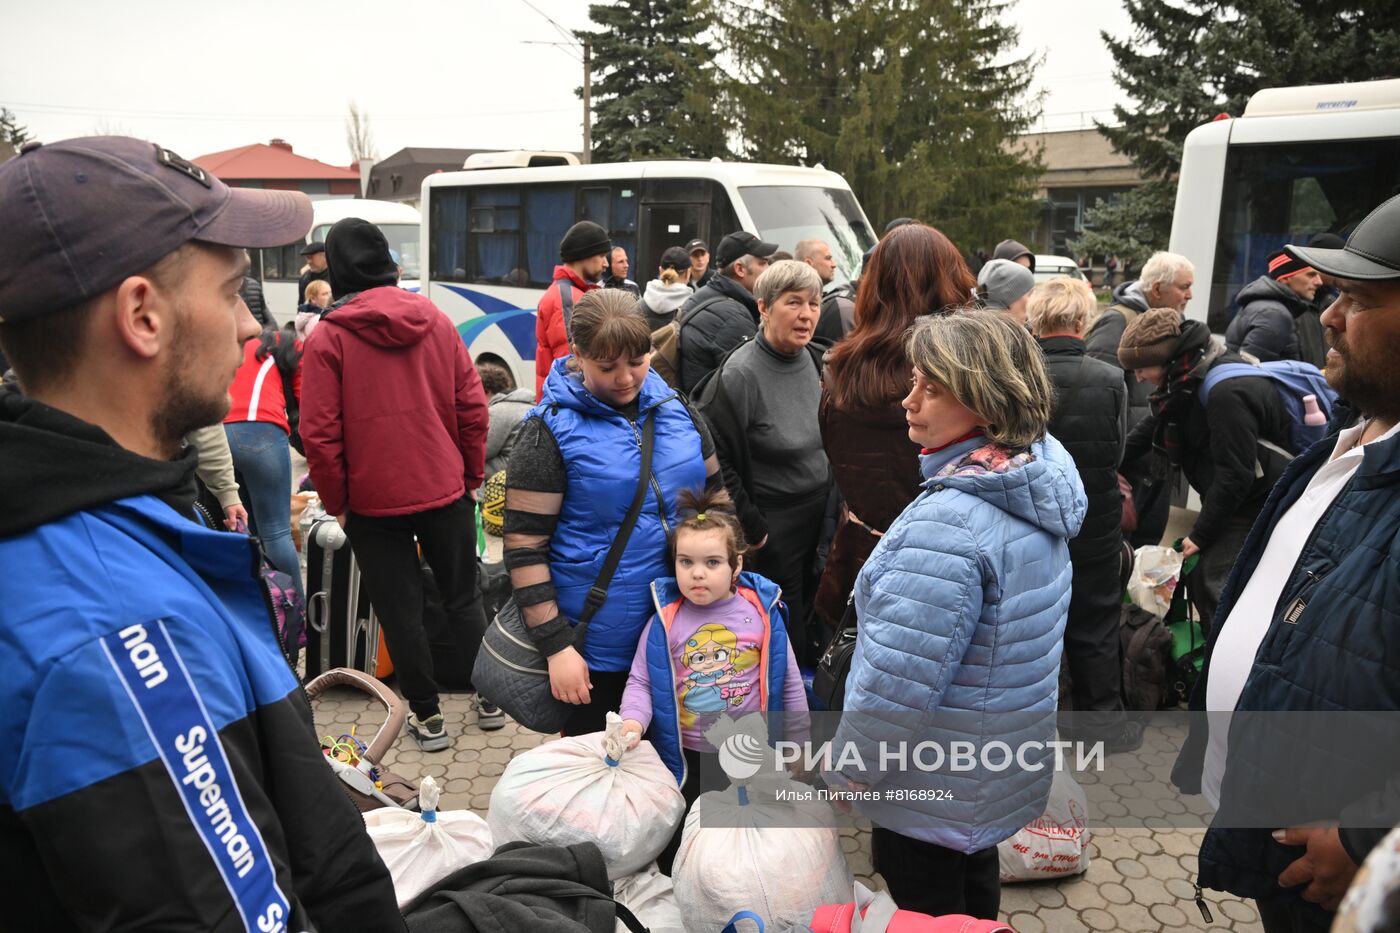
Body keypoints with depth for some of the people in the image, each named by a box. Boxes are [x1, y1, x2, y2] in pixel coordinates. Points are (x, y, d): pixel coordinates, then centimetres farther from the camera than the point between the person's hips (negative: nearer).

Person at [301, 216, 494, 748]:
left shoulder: (327, 338, -9)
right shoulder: (435, 321, 0)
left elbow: (320, 434, -11)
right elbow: (472, 406, 0)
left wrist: (336, 503, 0)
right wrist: (471, 476, 9)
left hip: (373, 500, -3)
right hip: (445, 490, 3)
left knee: (400, 612, 11)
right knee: (463, 598, 18)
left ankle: (427, 716, 20)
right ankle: (491, 698, 27)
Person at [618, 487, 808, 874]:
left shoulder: (762, 613, -8)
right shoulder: (665, 622, -10)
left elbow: (788, 684, 1)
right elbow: (640, 681, -4)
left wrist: (798, 747, 6)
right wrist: (632, 721, -23)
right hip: (685, 759, 0)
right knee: (671, 858, 13)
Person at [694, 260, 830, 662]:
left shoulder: (816, 361, 4)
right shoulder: (739, 374, -19)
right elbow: (714, 459, -20)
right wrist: (751, 531, -15)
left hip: (820, 519, 7)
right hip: (771, 528, -7)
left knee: (813, 633, 18)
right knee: (786, 643, 4)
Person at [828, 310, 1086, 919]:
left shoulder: (948, 522, -31)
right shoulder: (1041, 478, -1)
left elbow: (899, 679, -29)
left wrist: (849, 769, -14)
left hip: (933, 793, -8)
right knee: (974, 890, 27)